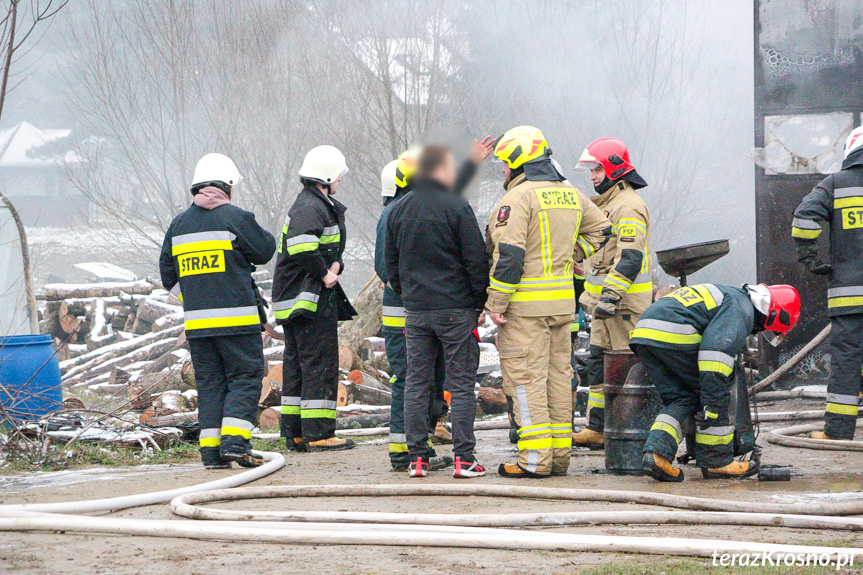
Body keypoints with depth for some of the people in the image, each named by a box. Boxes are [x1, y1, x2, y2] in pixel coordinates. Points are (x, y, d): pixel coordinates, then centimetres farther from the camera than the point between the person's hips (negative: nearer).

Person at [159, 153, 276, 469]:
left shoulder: (179, 224, 11)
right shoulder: (236, 218, -8)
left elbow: (168, 274, 15)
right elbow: (264, 251, 2)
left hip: (196, 321, 5)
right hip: (236, 319, -5)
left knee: (209, 382, 9)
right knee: (245, 377, 1)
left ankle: (211, 451, 3)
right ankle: (235, 441, -14)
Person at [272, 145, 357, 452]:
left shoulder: (324, 206, 18)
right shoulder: (309, 208, -16)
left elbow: (332, 249, 20)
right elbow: (301, 247, -31)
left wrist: (334, 266, -1)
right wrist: (323, 274, -19)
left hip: (297, 298, 11)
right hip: (309, 299, -11)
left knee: (297, 363, 12)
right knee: (320, 362, -8)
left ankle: (294, 433, 16)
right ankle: (318, 433, -7)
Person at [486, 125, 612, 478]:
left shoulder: (518, 197, -12)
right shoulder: (570, 195, 13)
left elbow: (509, 254, -18)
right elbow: (600, 229, 25)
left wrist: (497, 303, -15)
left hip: (526, 303, -8)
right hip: (562, 299, 8)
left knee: (525, 377, -5)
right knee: (557, 375, 11)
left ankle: (535, 459, -8)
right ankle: (559, 455, 14)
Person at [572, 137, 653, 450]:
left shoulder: (629, 206, -14)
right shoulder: (605, 203, 19)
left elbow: (630, 258, -22)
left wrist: (611, 295, -27)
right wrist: (597, 296, 28)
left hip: (625, 304, -11)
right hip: (605, 299, 11)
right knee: (598, 361, 11)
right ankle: (596, 429, 16)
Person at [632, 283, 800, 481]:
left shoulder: (727, 296, 33)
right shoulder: (743, 308, 0)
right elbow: (718, 347, -16)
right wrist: (712, 404, -18)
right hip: (674, 336, -9)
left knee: (681, 399, 14)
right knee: (716, 393, 5)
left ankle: (656, 452, -6)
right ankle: (717, 462, 10)